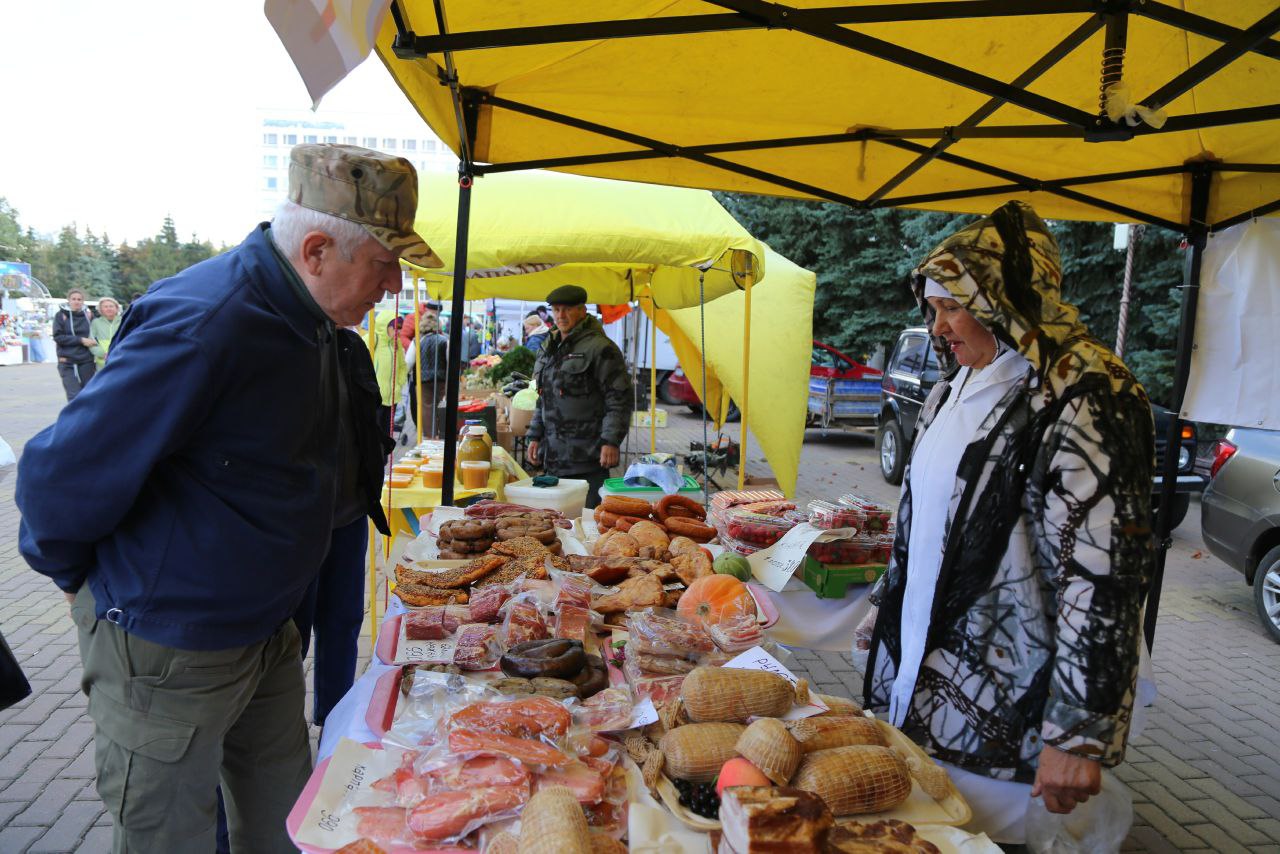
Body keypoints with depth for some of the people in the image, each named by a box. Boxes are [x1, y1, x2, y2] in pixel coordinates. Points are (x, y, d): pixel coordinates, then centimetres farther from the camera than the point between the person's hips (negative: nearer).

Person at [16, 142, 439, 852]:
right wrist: (79, 576, -7)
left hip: (263, 628, 8)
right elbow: (64, 475, -24)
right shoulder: (206, 323, -29)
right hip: (166, 652, -8)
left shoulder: (308, 319, 2)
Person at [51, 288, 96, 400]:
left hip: (86, 361, 2)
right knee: (74, 396, -9)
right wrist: (80, 340, -13)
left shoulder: (89, 315, 6)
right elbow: (58, 337, -6)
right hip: (67, 362, -2)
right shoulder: (61, 315, 2)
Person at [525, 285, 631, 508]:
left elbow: (619, 399, -12)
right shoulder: (550, 349, 17)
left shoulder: (600, 348, -9)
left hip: (589, 459, -8)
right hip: (554, 456, 8)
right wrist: (535, 436, 17)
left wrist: (611, 441, -18)